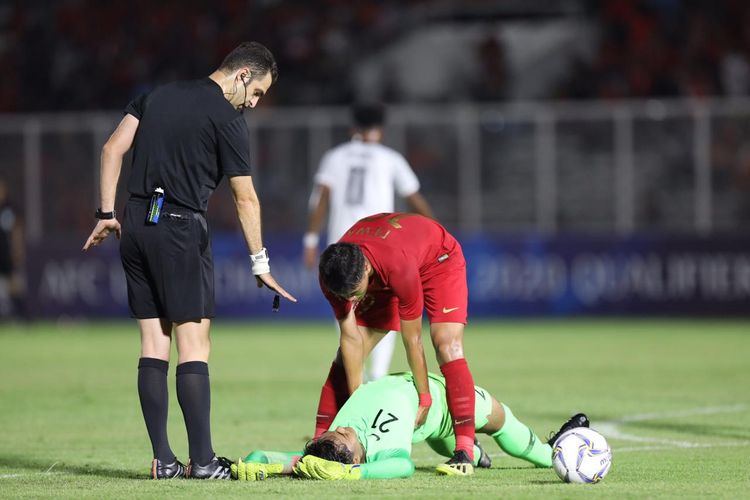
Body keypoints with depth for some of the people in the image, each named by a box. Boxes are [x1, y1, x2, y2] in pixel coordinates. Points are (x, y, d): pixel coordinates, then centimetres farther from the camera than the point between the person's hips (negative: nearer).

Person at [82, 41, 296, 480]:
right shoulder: (227, 118, -5)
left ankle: (163, 460, 6)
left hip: (135, 226, 6)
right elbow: (245, 198, -3)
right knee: (194, 346, -4)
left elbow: (113, 149, 10)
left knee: (153, 345, 6)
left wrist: (107, 213, 12)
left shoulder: (158, 96, 14)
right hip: (181, 229, -6)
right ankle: (202, 461, -7)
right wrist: (260, 263, 3)